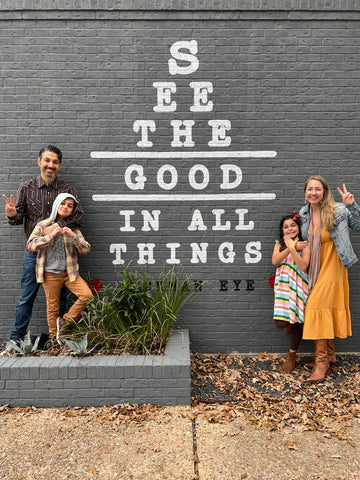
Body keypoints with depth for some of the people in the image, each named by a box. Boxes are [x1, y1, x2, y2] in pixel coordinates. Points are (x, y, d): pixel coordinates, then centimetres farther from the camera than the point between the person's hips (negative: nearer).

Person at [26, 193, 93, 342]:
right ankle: (55, 338, 23)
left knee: (87, 295, -14)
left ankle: (65, 321, 5)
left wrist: (73, 236, -20)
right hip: (50, 273, -2)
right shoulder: (43, 225, 1)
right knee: (53, 307, 5)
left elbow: (86, 249, -2)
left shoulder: (73, 228, 6)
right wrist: (51, 235, -19)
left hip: (69, 272, 2)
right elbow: (30, 245, -7)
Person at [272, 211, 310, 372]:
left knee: (296, 321, 1)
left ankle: (291, 356, 19)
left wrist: (292, 248, -17)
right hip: (283, 285, 2)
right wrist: (290, 247, -15)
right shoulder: (280, 244, 10)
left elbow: (303, 266, -14)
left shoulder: (304, 245, 0)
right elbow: (275, 261, -9)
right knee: (280, 323, -10)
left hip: (298, 286, -2)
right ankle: (288, 324, 30)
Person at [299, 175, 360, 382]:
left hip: (331, 269, -5)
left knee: (319, 309, -11)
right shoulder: (304, 214, 5)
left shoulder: (338, 211, -11)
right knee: (322, 312, 11)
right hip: (314, 270, 5)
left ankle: (321, 362, -1)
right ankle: (330, 354, 28)